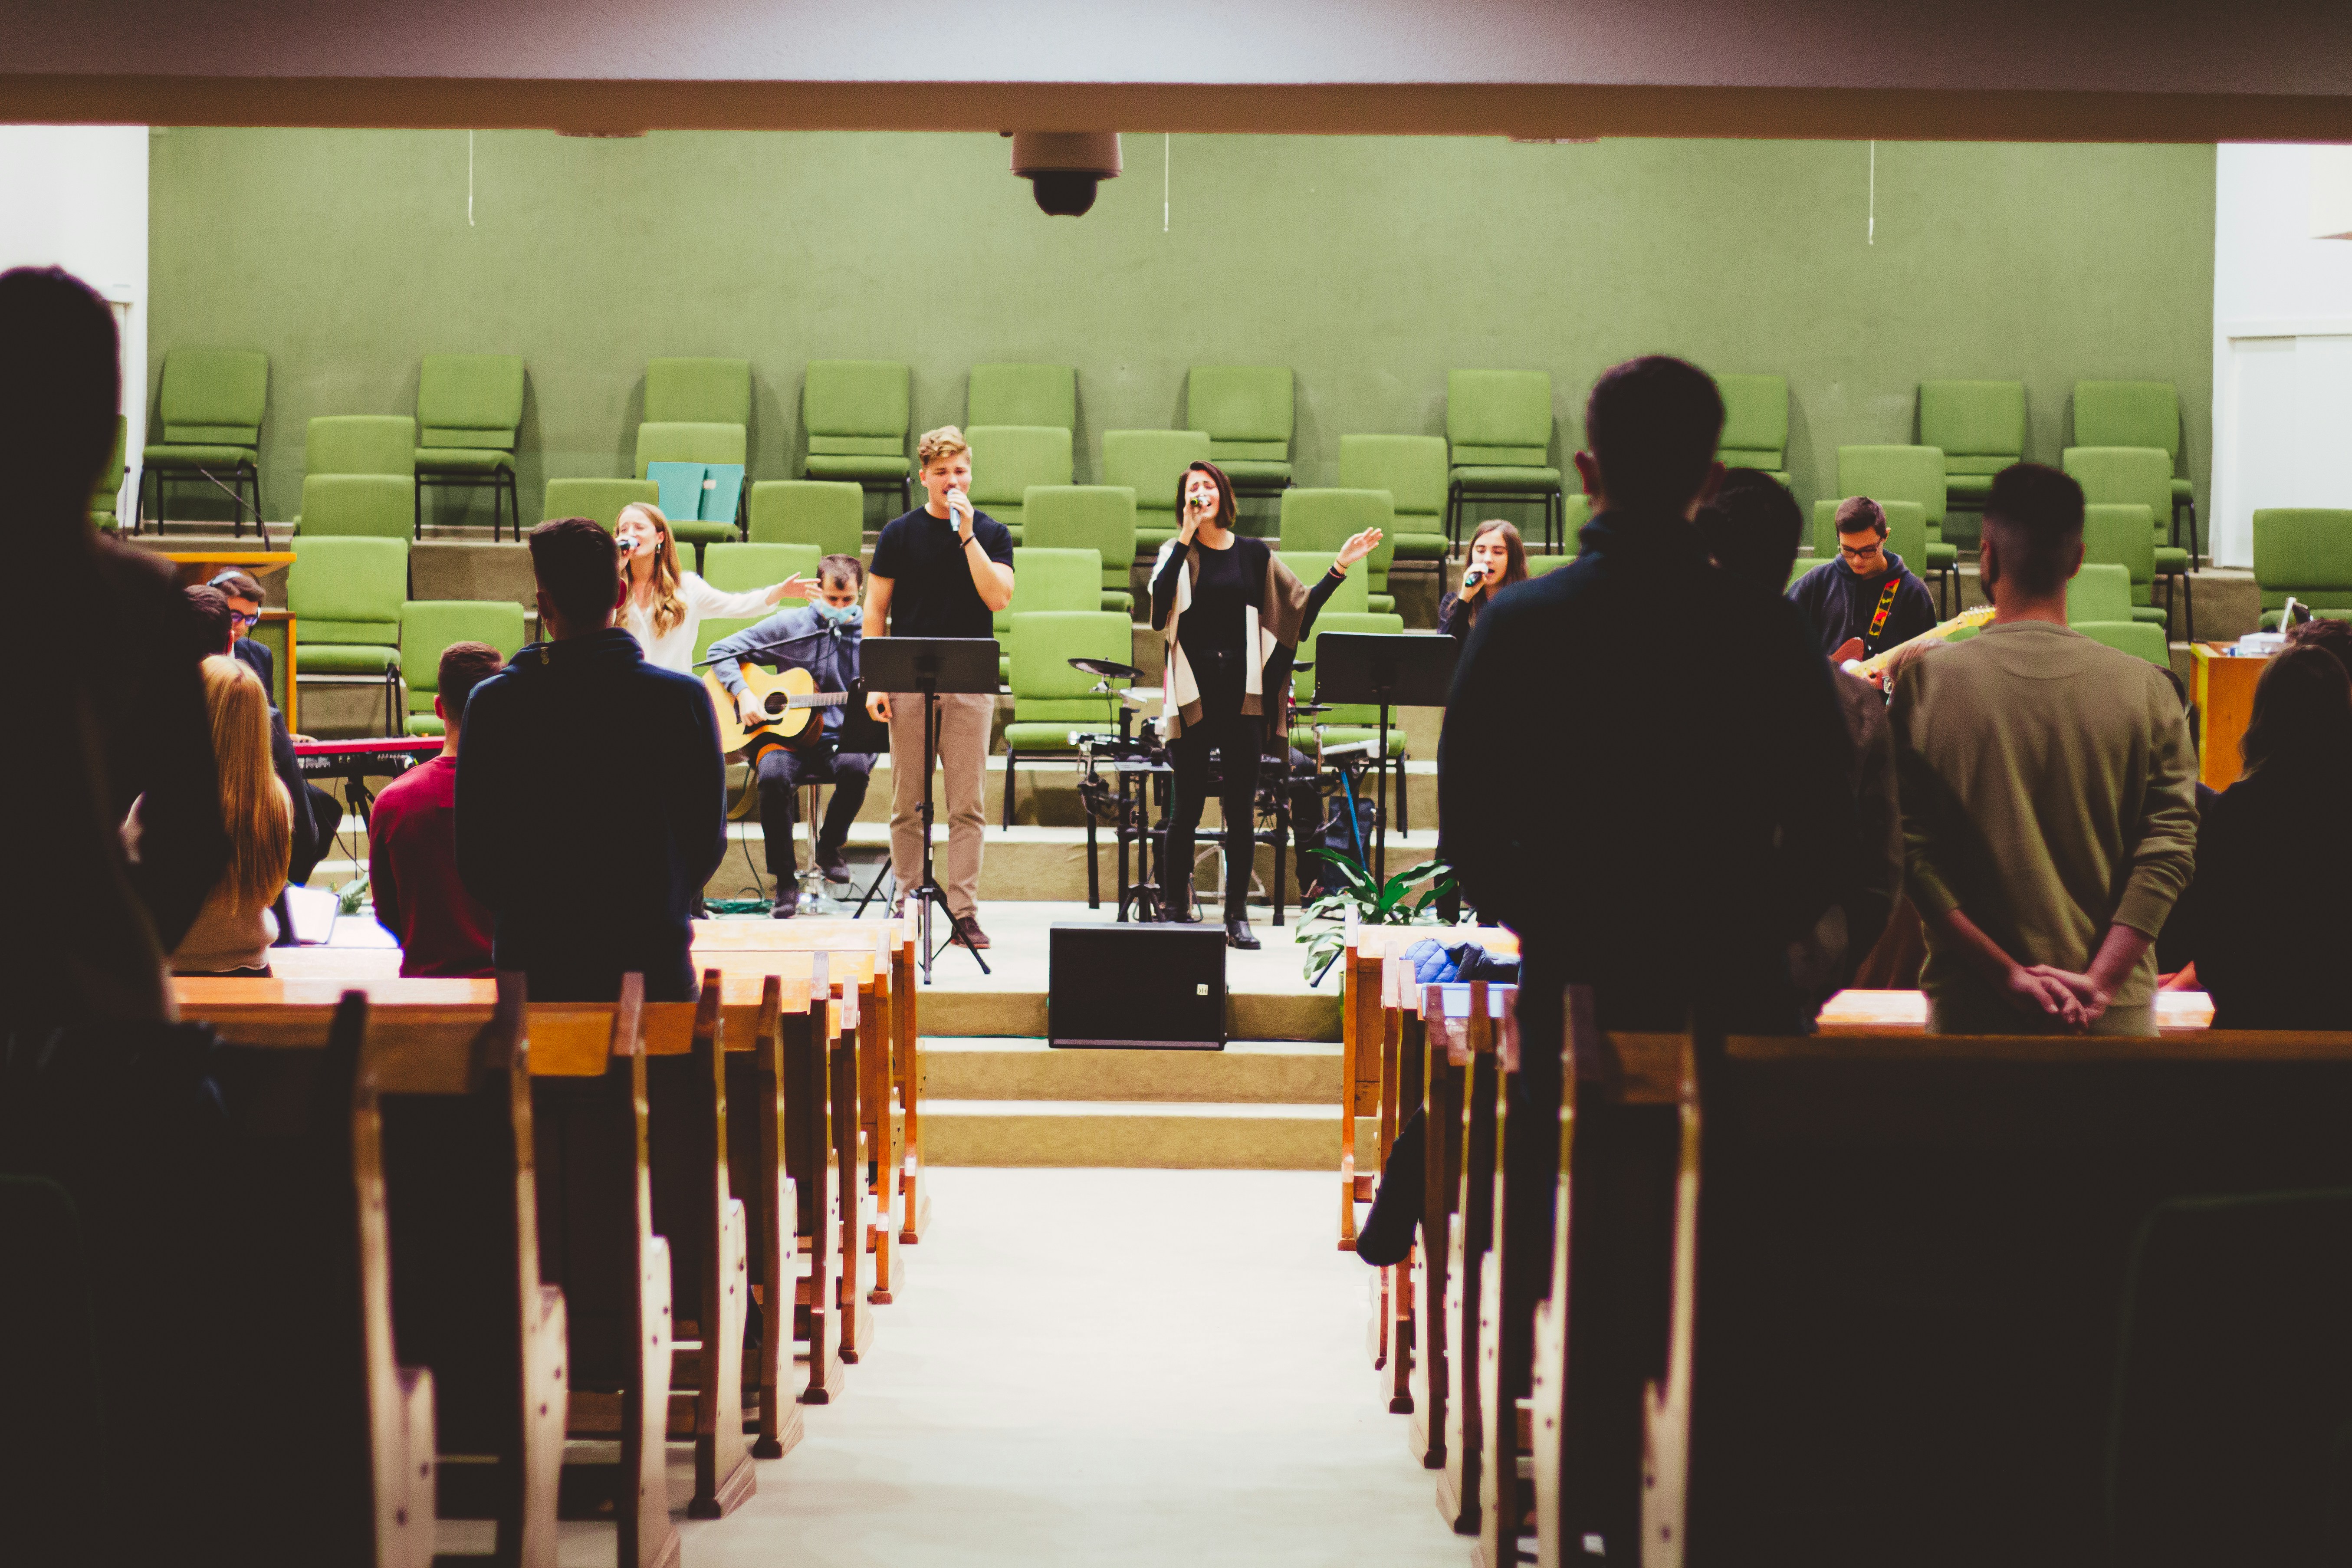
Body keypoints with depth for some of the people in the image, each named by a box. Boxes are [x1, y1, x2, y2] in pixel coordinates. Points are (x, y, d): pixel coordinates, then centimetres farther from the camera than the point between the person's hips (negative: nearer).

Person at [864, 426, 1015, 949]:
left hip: (970, 683, 0)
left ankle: (964, 911, 1)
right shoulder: (899, 534, 6)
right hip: (910, 681, 0)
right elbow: (876, 611, 6)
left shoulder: (991, 534, 6)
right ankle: (908, 905, 10)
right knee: (908, 804, 2)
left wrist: (967, 534, -13)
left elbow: (997, 596, -9)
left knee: (968, 806, -2)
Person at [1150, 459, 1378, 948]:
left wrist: (1339, 568, 0)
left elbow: (1301, 607, 9)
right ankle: (1178, 908, 9)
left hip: (1242, 694, 1)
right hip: (1192, 692, -1)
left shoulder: (1253, 554, 10)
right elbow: (1160, 600, -15)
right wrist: (1187, 537, -14)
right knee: (1188, 805, 1)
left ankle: (1237, 915, 6)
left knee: (1241, 810, 1)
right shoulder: (1176, 553, 5)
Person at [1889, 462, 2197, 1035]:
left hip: (1973, 1010, 0)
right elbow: (2170, 845, -9)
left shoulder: (1926, 682, -4)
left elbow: (1910, 853, -9)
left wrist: (2009, 976, -11)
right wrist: (2100, 981, -13)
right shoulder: (2147, 690, -1)